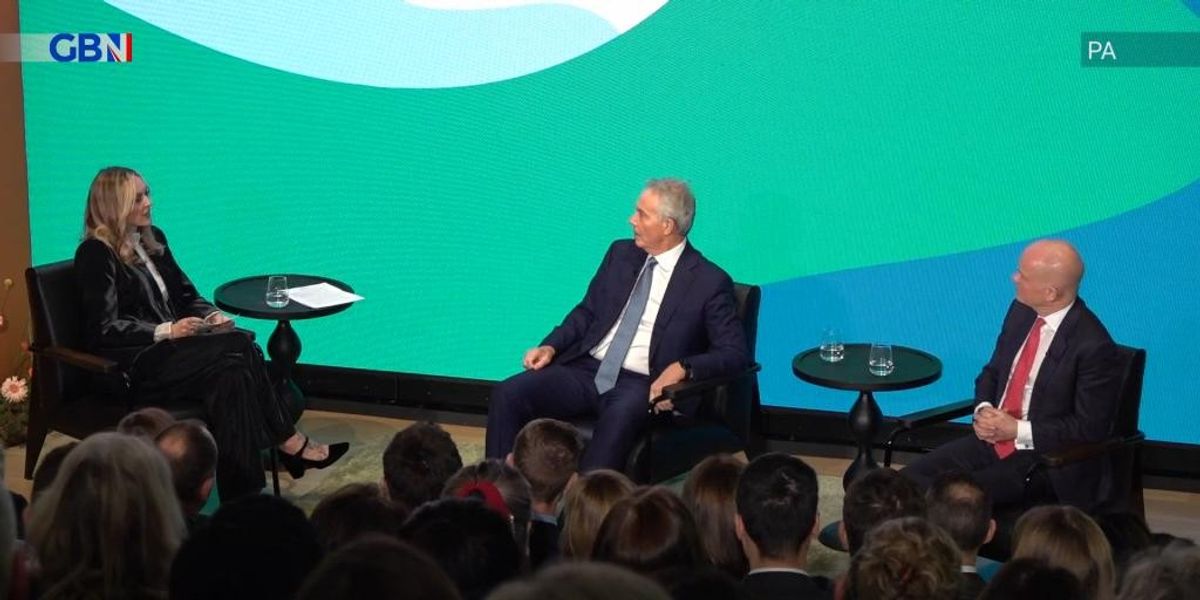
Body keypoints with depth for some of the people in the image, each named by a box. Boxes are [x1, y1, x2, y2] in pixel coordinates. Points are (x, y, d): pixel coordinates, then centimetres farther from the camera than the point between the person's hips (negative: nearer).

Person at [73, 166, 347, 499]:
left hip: (171, 344, 7)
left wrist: (211, 315, 0)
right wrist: (166, 331, -21)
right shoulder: (96, 254, -7)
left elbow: (186, 294, 22)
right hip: (136, 363, -7)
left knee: (233, 372, -26)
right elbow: (103, 329, -13)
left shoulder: (152, 239, 17)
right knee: (240, 351, -27)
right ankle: (291, 443, -19)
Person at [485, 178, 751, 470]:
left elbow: (735, 353, -5)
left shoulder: (709, 281, -2)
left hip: (641, 385, -5)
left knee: (619, 417, -41)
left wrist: (682, 368, -21)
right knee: (508, 393, -18)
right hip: (586, 369, 5)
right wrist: (551, 347, 2)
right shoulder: (620, 253, 14)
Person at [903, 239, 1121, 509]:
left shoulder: (1094, 346, -19)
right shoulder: (1022, 310, 3)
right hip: (994, 439, 7)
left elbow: (1090, 427, -16)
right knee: (913, 478, -11)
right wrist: (983, 410, -5)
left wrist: (1018, 430, -17)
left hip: (1048, 464, -7)